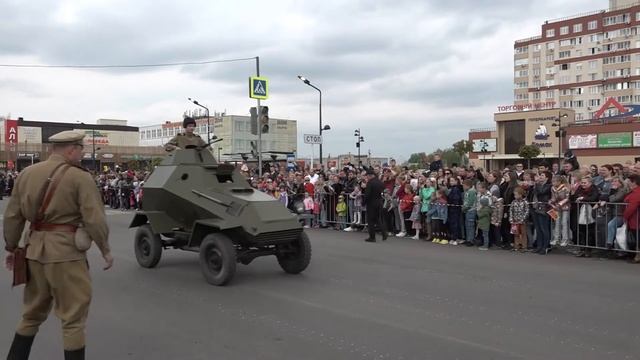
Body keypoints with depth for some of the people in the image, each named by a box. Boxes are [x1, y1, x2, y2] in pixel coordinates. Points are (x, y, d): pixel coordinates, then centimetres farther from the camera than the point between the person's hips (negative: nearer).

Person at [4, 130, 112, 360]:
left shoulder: (27, 173, 6)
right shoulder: (79, 177, -10)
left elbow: (12, 216, 9)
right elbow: (95, 220, -14)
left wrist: (11, 248, 20)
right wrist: (105, 250, -3)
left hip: (35, 250, 6)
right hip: (66, 252, -6)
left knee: (32, 313, 23)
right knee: (73, 317, 5)